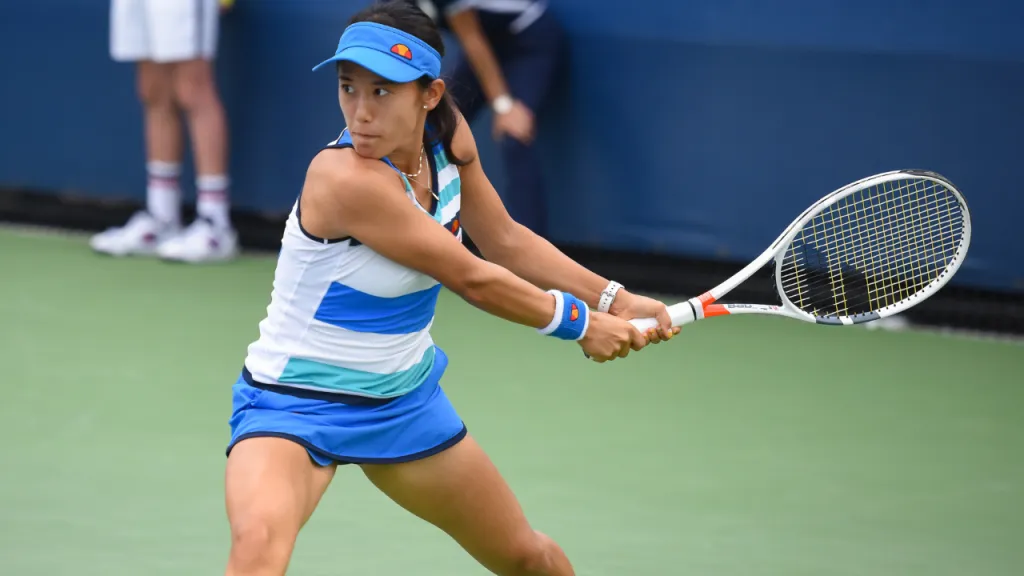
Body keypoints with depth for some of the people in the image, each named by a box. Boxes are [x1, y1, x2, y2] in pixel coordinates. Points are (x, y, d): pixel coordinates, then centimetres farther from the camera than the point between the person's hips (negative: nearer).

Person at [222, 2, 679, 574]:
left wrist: (616, 301, 3)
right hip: (296, 404, -8)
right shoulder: (346, 179, -31)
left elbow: (505, 240, 9)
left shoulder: (448, 136, -9)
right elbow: (471, 278, -22)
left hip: (405, 396, 8)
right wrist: (581, 321, -9)